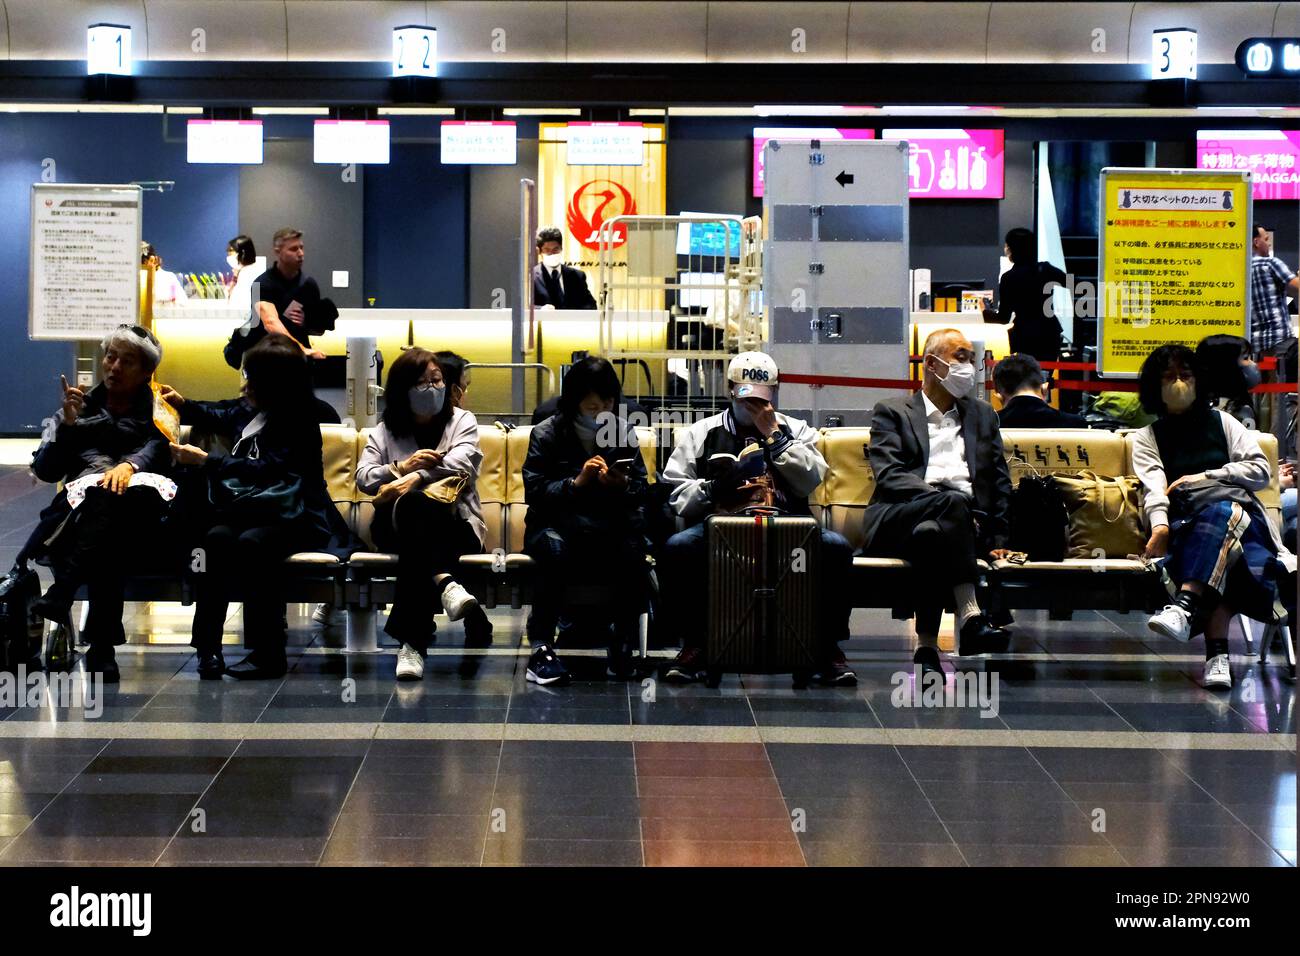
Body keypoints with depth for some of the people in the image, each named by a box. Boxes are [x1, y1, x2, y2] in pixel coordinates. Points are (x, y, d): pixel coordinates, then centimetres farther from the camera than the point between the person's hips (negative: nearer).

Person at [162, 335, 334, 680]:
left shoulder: (298, 425, -11)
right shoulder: (249, 409, 10)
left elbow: (262, 469, -20)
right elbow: (218, 417, 34)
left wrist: (205, 461, -20)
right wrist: (184, 404, 20)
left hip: (291, 518, -6)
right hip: (246, 509, 6)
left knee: (251, 542, -36)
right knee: (218, 537, -28)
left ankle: (268, 652, -29)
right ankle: (208, 645, -29)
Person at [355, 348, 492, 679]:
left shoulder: (462, 421, 17)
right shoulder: (385, 431, 21)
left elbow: (459, 464, -6)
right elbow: (363, 477, 3)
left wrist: (415, 477, -20)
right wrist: (403, 467, -16)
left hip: (453, 522, -1)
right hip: (395, 524, 1)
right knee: (416, 504, -39)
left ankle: (412, 641, -49)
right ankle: (444, 583, -60)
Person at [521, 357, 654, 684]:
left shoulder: (623, 432, 13)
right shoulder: (547, 434, 5)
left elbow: (644, 494, 8)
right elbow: (534, 491, -5)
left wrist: (623, 485, -14)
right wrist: (577, 482, -18)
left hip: (610, 525, 2)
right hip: (555, 524, -2)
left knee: (633, 544, -33)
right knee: (554, 545, -38)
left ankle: (622, 639, -22)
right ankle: (541, 646, -33)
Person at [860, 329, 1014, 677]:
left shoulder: (982, 414, 29)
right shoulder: (891, 412, 16)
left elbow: (1000, 481, 23)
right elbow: (889, 476, -1)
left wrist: (997, 539, 9)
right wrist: (944, 500, -16)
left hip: (965, 522, 2)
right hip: (899, 522, -2)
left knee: (932, 533, -36)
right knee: (952, 502, -37)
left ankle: (927, 648, -44)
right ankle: (969, 618, -48)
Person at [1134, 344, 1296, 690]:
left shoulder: (1222, 422, 27)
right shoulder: (1147, 438, 23)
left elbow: (1260, 470, 14)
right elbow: (1154, 487, 3)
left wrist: (1204, 477, 2)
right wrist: (1159, 525, -18)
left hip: (1241, 508, 1)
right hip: (1185, 521, 0)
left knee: (1220, 510, -40)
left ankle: (1185, 607, -60)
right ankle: (1217, 652, -54)